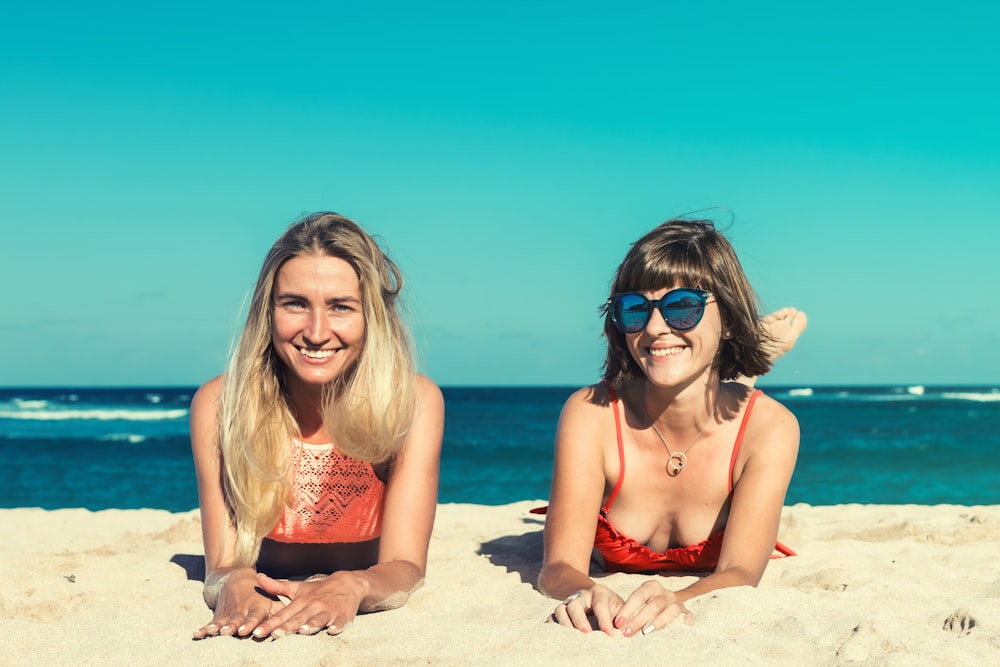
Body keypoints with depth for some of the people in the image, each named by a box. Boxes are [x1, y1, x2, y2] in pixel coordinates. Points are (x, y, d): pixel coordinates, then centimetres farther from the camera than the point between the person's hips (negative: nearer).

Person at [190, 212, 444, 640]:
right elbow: (222, 565, -11)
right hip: (260, 632, 1)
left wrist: (352, 588, -36)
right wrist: (235, 585, -34)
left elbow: (404, 565, -14)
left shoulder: (413, 402, -11)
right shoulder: (220, 404, -11)